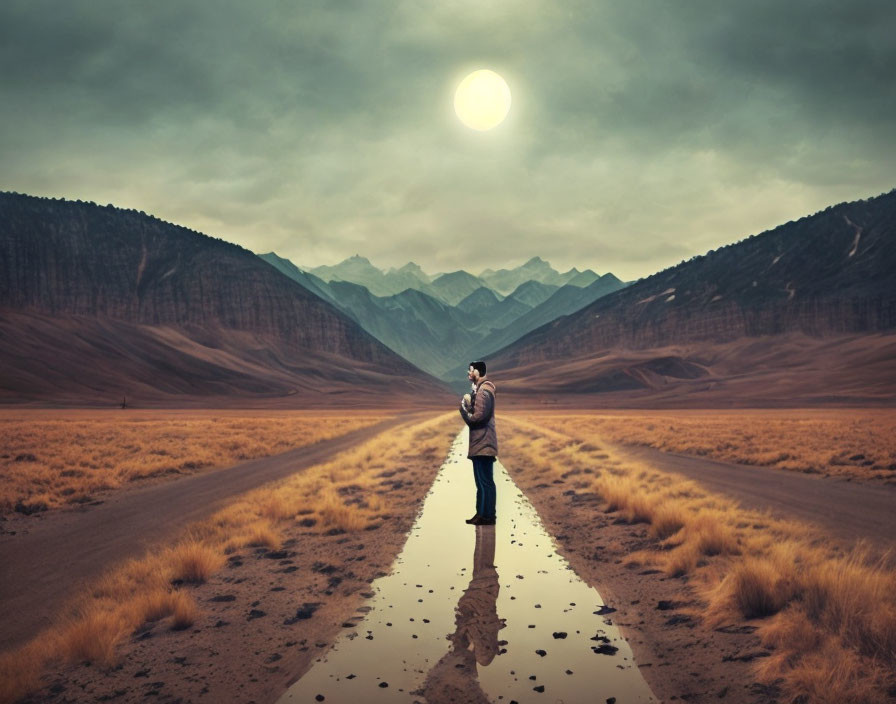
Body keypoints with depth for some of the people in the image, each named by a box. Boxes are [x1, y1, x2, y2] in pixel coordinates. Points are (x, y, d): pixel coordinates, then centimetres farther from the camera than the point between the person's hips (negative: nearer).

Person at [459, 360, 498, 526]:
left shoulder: (483, 390, -13)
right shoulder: (479, 389, 18)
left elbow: (479, 416, -20)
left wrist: (465, 410, -5)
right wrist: (467, 405, 0)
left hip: (482, 443, -10)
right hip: (482, 442, 10)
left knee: (484, 481, -7)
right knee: (483, 481, 13)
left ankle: (487, 515, -5)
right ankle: (483, 514, 18)